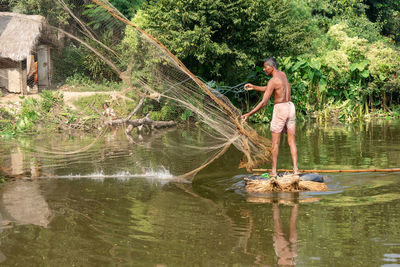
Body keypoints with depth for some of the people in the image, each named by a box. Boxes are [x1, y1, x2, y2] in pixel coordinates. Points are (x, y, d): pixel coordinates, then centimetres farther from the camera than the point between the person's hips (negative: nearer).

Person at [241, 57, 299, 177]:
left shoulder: (273, 81, -15)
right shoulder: (283, 74, 9)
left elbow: (263, 103, -18)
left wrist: (249, 114, -15)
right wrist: (254, 87, 19)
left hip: (280, 109, -7)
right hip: (290, 107, 7)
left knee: (275, 142, 2)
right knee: (291, 141, 6)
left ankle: (274, 171, 4)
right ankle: (295, 169, 0)